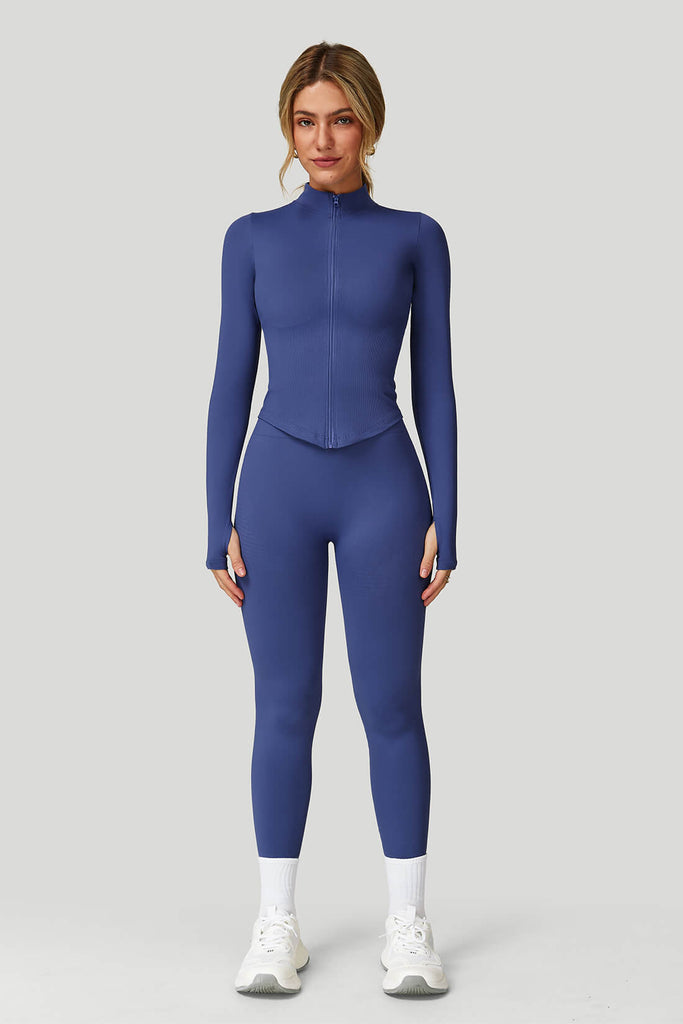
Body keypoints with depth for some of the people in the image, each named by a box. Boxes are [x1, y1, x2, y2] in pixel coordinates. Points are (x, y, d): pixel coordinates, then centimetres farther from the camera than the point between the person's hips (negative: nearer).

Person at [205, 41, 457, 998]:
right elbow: (232, 385, 6)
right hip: (280, 489, 1)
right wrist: (220, 525, 0)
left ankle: (407, 927, 14)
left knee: (392, 708, 2)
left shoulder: (415, 238, 6)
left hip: (382, 489, 0)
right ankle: (278, 927, 14)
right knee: (285, 709, 3)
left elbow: (434, 386, 4)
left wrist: (445, 520, -3)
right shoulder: (253, 239, 7)